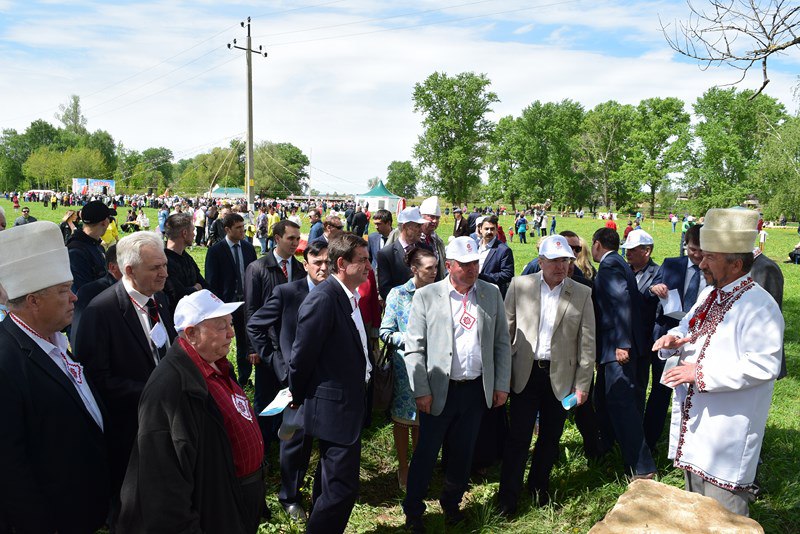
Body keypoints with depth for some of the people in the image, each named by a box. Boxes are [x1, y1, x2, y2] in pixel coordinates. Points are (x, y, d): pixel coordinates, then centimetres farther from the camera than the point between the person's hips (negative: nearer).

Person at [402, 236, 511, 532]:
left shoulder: (492, 294, 3)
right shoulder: (426, 296, -7)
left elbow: (502, 343, 8)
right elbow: (414, 348, -7)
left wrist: (502, 385, 5)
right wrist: (421, 391, -10)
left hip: (477, 389, 3)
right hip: (439, 390, -3)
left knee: (463, 452, 16)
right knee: (425, 453, 7)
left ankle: (451, 503, 39)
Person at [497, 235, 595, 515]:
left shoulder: (582, 293, -1)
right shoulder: (519, 286, -2)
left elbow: (587, 342, 1)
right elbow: (506, 330, 2)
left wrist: (582, 384, -1)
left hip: (561, 377, 1)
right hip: (525, 374, -1)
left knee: (550, 436, 15)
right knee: (518, 437, 2)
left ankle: (539, 486, 37)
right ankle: (508, 496, 17)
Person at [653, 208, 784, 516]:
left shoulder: (758, 305, -20)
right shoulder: (710, 294, 8)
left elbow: (764, 365, -27)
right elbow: (691, 329, 21)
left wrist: (702, 373, -26)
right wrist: (675, 338, -2)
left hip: (726, 427, -9)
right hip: (694, 418, 9)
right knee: (694, 504, 24)